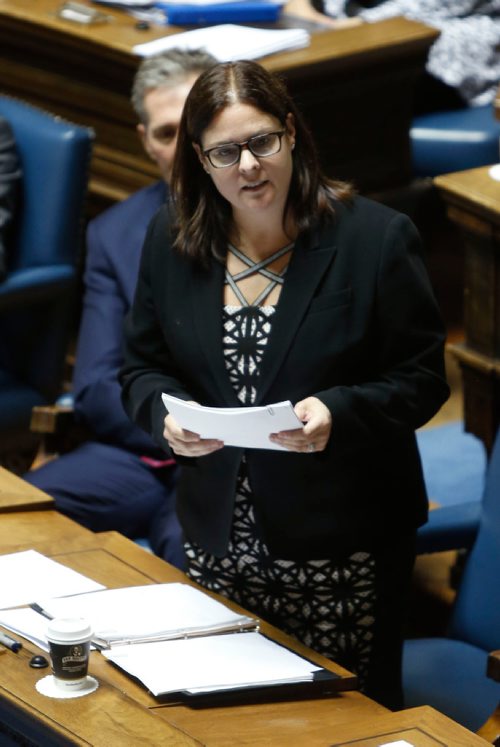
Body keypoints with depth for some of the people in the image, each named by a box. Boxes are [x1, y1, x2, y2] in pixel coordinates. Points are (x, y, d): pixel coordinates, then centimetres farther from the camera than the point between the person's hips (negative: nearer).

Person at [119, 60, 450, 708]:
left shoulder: (375, 238, -8)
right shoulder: (170, 241, 4)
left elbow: (422, 379, -6)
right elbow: (141, 368, 11)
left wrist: (337, 413, -24)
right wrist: (168, 417, -12)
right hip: (216, 542, 4)